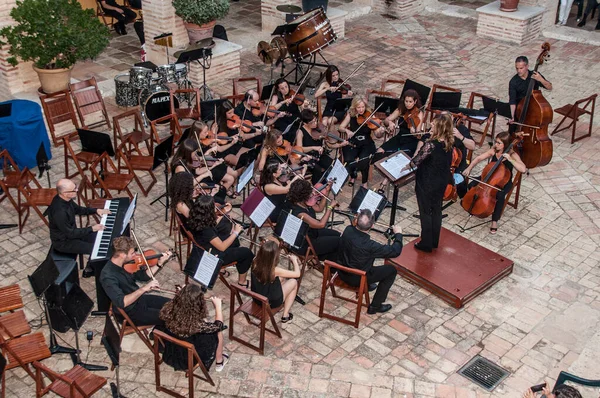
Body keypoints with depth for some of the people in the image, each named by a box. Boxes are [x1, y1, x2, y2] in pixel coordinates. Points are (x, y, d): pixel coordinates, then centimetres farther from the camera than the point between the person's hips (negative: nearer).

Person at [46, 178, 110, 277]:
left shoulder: (65, 199, -9)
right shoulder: (59, 212, -36)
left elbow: (78, 209, 12)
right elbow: (71, 234, -26)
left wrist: (96, 210, 1)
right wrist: (92, 228, -21)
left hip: (69, 232, 9)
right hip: (63, 242, -9)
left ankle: (91, 267, 24)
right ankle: (89, 270, 15)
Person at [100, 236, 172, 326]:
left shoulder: (125, 263, -7)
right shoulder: (108, 276, -32)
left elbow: (143, 276, 7)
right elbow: (121, 302, -40)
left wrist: (160, 263, -3)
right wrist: (144, 288, -42)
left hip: (139, 298, 8)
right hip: (130, 313, -8)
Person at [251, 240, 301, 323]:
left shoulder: (255, 263, -19)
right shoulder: (275, 270, -33)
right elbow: (297, 274, -18)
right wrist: (294, 260, -3)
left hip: (257, 298, 6)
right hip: (271, 302, -6)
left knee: (282, 278, 21)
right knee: (294, 282, 15)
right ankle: (285, 315, 19)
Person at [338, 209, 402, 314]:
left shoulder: (348, 230, -18)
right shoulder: (369, 245, -34)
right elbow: (395, 251, -22)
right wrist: (398, 234, -8)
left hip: (342, 273, 7)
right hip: (356, 279, -7)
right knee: (392, 270, 5)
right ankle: (375, 306, 13)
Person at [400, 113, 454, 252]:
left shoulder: (431, 144, -27)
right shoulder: (448, 143, -4)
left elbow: (417, 160, -18)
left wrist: (406, 166, 3)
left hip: (427, 183, -7)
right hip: (442, 182, 7)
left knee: (425, 213, 8)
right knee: (436, 211, 19)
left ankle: (426, 244, 18)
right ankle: (434, 241, 32)